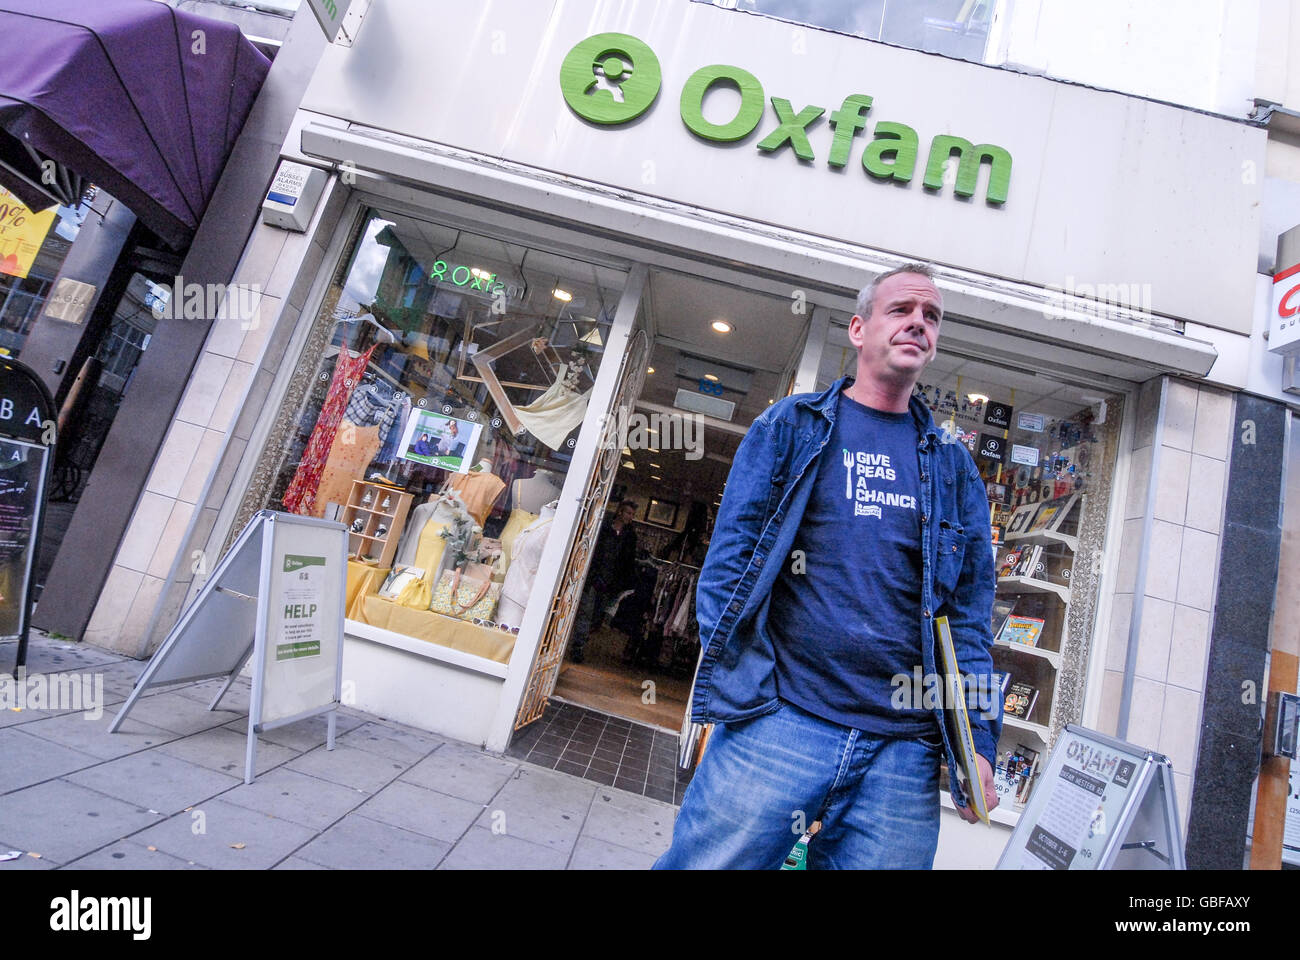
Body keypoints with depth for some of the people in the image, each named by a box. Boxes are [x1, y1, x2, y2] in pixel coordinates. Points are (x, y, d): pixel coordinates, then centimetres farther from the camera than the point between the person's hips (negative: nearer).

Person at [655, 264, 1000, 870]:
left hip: (905, 752, 3)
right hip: (781, 720, -2)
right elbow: (731, 552, -1)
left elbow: (969, 615, 12)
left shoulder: (954, 467, 14)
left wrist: (979, 741, 5)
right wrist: (740, 686, -9)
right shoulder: (792, 425, 6)